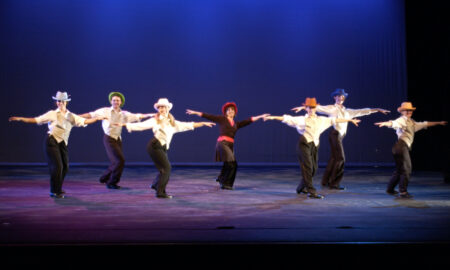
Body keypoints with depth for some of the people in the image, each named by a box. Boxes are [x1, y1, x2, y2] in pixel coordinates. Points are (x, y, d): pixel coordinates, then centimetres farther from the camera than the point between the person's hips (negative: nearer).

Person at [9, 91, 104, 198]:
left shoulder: (71, 116, 14)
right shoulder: (52, 114, 2)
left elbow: (85, 121, 11)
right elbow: (36, 120, -1)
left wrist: (97, 118, 5)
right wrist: (20, 118, -8)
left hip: (63, 143, 5)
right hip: (52, 141, -5)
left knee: (65, 166, 8)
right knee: (57, 166, -11)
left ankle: (58, 189, 26)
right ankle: (54, 191, 0)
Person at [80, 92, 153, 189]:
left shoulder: (124, 114, 8)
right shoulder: (105, 111, -2)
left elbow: (137, 116, 5)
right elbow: (91, 115, -3)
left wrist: (149, 115, -5)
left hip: (118, 139, 6)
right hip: (109, 139, -5)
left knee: (116, 162, 11)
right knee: (120, 160, -14)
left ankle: (104, 178, 35)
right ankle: (111, 183, 2)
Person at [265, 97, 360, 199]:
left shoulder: (321, 120, 12)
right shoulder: (302, 120, -2)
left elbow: (334, 120, 17)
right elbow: (287, 119, -9)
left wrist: (350, 120, 22)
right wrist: (273, 117, -20)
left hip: (315, 145, 6)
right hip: (304, 145, -6)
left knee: (314, 169, 9)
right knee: (308, 168, -10)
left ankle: (301, 188, 28)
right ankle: (311, 191, -9)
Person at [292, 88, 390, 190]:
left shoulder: (347, 111, 20)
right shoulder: (332, 108, 1)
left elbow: (361, 111, 22)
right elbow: (319, 108, -10)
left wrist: (377, 109, 22)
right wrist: (303, 107, -21)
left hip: (340, 135, 7)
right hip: (335, 134, -7)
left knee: (334, 158, 10)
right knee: (340, 158, -7)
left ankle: (326, 181, 19)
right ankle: (334, 183, 0)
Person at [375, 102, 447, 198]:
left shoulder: (412, 122, 24)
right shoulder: (402, 120, -3)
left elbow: (424, 124, 36)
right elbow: (394, 123, -24)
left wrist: (439, 123, 43)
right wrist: (385, 123, -46)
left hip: (405, 148, 9)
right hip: (401, 146, -9)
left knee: (400, 170, 14)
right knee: (406, 169, -9)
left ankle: (390, 189, 23)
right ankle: (403, 192, -8)